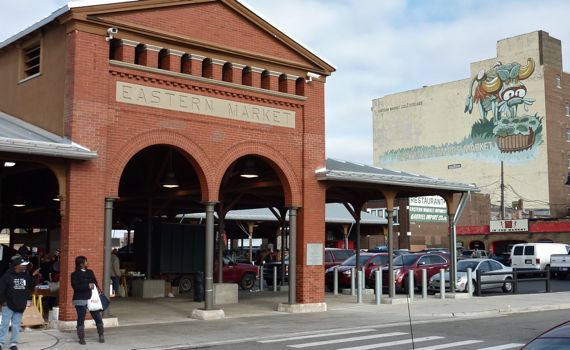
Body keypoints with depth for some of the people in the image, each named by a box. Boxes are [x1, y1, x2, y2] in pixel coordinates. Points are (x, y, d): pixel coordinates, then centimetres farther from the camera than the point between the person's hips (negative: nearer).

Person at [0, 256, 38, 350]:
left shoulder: (26, 275, 6)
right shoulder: (8, 275, -8)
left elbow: (31, 287, 12)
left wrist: (33, 277, 0)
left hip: (20, 306, 4)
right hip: (8, 305, -4)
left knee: (16, 325, 8)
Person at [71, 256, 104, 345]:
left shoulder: (90, 272, 14)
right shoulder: (74, 274, -3)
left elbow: (95, 282, 20)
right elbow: (75, 286, -15)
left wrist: (97, 287, -1)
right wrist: (87, 286, -19)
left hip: (91, 298, 4)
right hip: (80, 300, -4)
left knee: (98, 317, 2)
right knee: (81, 319, 2)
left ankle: (101, 336, 17)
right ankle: (81, 338, 14)